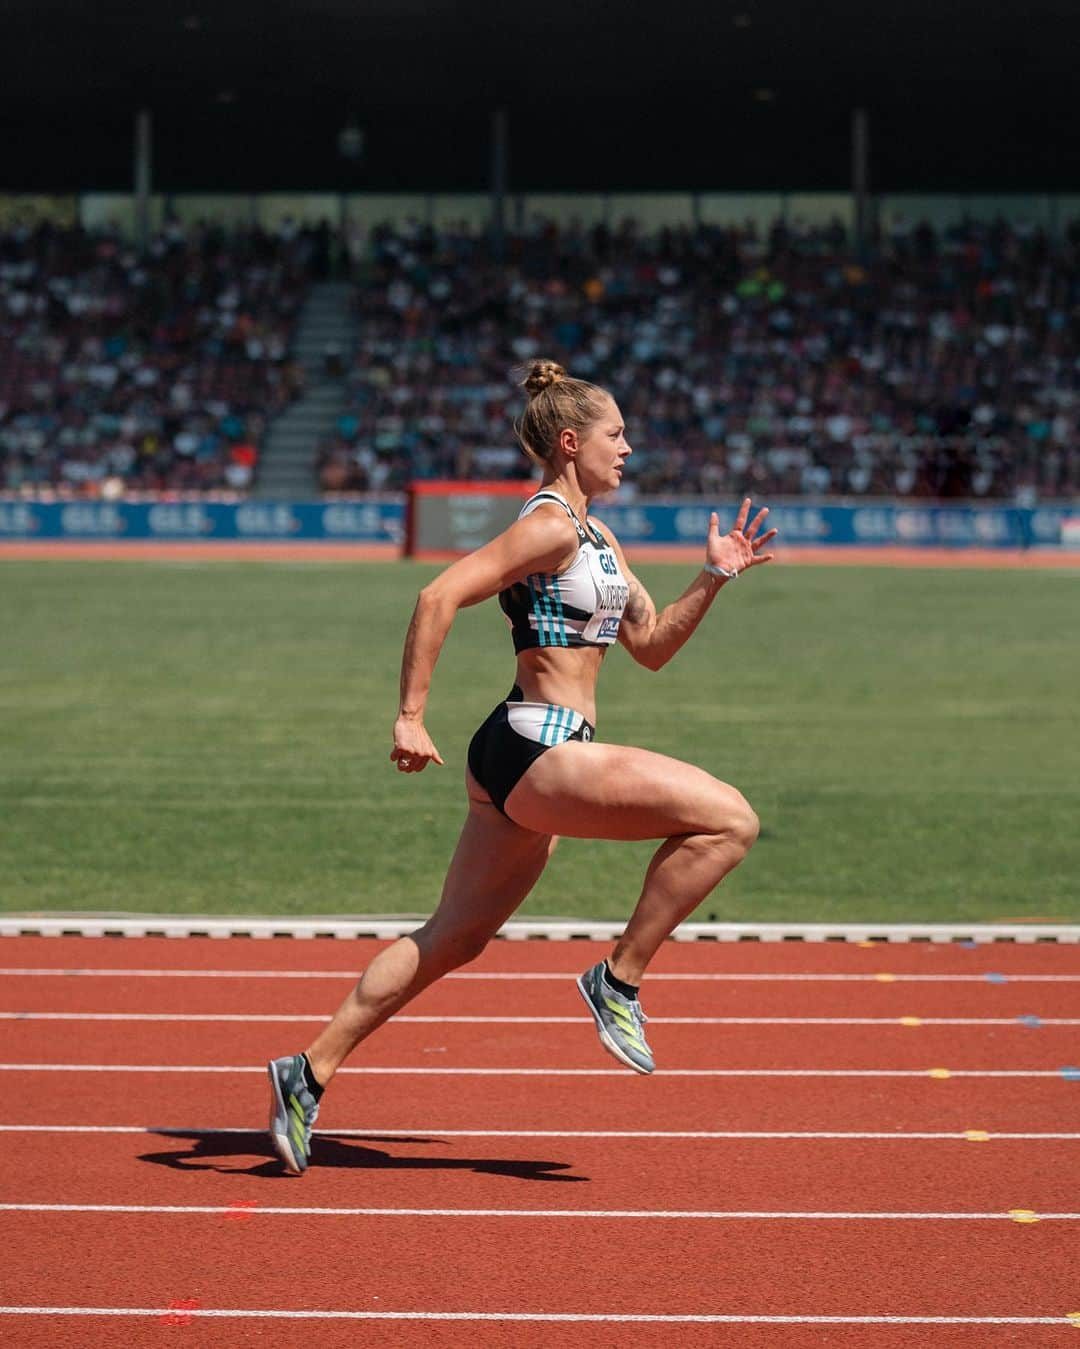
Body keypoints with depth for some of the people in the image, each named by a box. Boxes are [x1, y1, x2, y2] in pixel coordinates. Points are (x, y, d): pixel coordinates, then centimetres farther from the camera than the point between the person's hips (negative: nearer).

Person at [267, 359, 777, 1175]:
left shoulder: (596, 536, 20)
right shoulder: (551, 526, -11)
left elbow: (651, 647, 24)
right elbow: (440, 597, -18)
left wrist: (716, 577, 12)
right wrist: (412, 718, -20)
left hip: (526, 764, 10)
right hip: (540, 748, -10)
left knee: (454, 938, 13)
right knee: (728, 820, -13)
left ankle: (310, 1075, 15)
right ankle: (619, 981, -6)